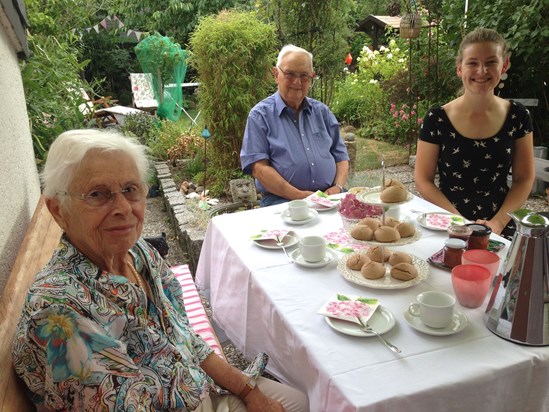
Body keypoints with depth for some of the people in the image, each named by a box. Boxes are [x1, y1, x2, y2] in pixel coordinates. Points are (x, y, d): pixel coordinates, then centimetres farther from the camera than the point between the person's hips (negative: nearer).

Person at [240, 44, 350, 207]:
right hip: (281, 199, -4)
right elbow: (258, 167, -7)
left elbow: (341, 156, 19)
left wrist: (338, 187, -2)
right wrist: (299, 196, -16)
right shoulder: (260, 114, 3)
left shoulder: (322, 111, 19)